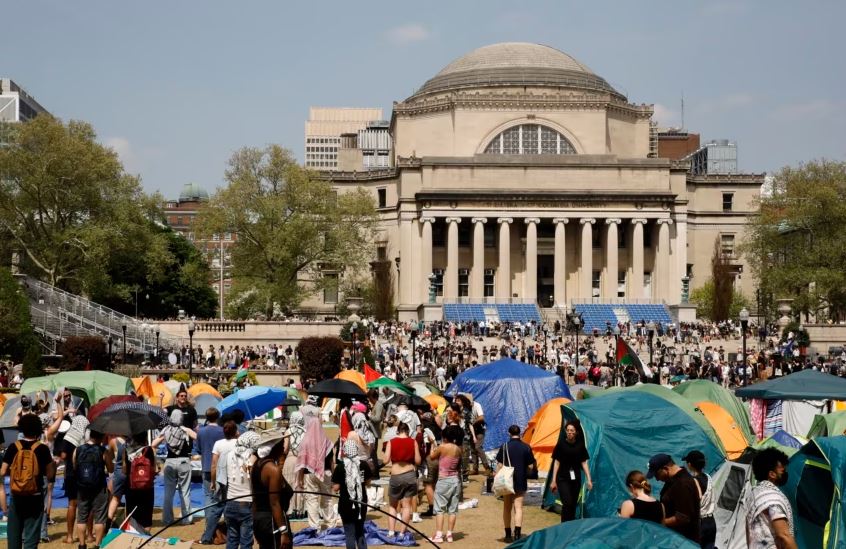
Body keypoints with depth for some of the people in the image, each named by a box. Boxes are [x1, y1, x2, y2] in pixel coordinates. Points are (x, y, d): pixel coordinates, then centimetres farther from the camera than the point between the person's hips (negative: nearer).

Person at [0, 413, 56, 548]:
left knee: (14, 535, 14)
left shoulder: (13, 447, -3)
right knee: (31, 537, 3)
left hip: (16, 498, 2)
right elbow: (50, 474, -3)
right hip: (35, 498, -2)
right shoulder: (42, 448, -7)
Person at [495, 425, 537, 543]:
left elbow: (499, 465, -5)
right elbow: (531, 466, 0)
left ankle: (508, 535, 17)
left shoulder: (504, 447, -5)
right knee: (518, 507, 0)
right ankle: (517, 534, -17)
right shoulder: (526, 447, -3)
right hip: (521, 482, 0)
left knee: (507, 508, 12)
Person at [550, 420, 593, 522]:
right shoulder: (561, 444, -5)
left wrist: (589, 479, 0)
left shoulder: (580, 445, 2)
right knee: (567, 503, -17)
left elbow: (584, 463, 7)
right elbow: (556, 463, 0)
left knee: (573, 505, 7)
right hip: (563, 479, -3)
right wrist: (553, 481, -1)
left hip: (576, 479, 3)